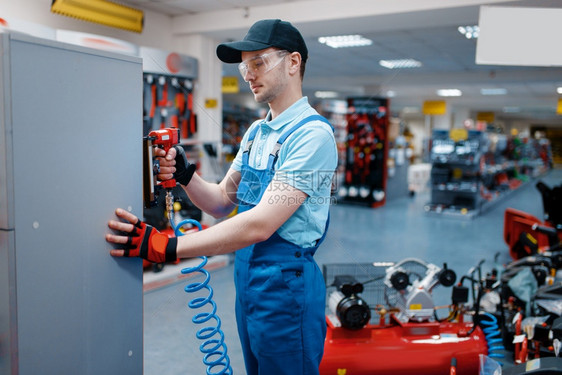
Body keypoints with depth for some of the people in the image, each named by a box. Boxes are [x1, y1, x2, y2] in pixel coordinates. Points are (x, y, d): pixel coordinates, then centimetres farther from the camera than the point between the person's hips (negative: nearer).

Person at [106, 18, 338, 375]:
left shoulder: (313, 134, -18)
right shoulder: (256, 132, 11)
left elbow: (260, 224, -27)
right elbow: (223, 202, 12)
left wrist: (164, 246, -30)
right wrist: (184, 174, -8)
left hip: (286, 282, -8)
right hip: (247, 278, 8)